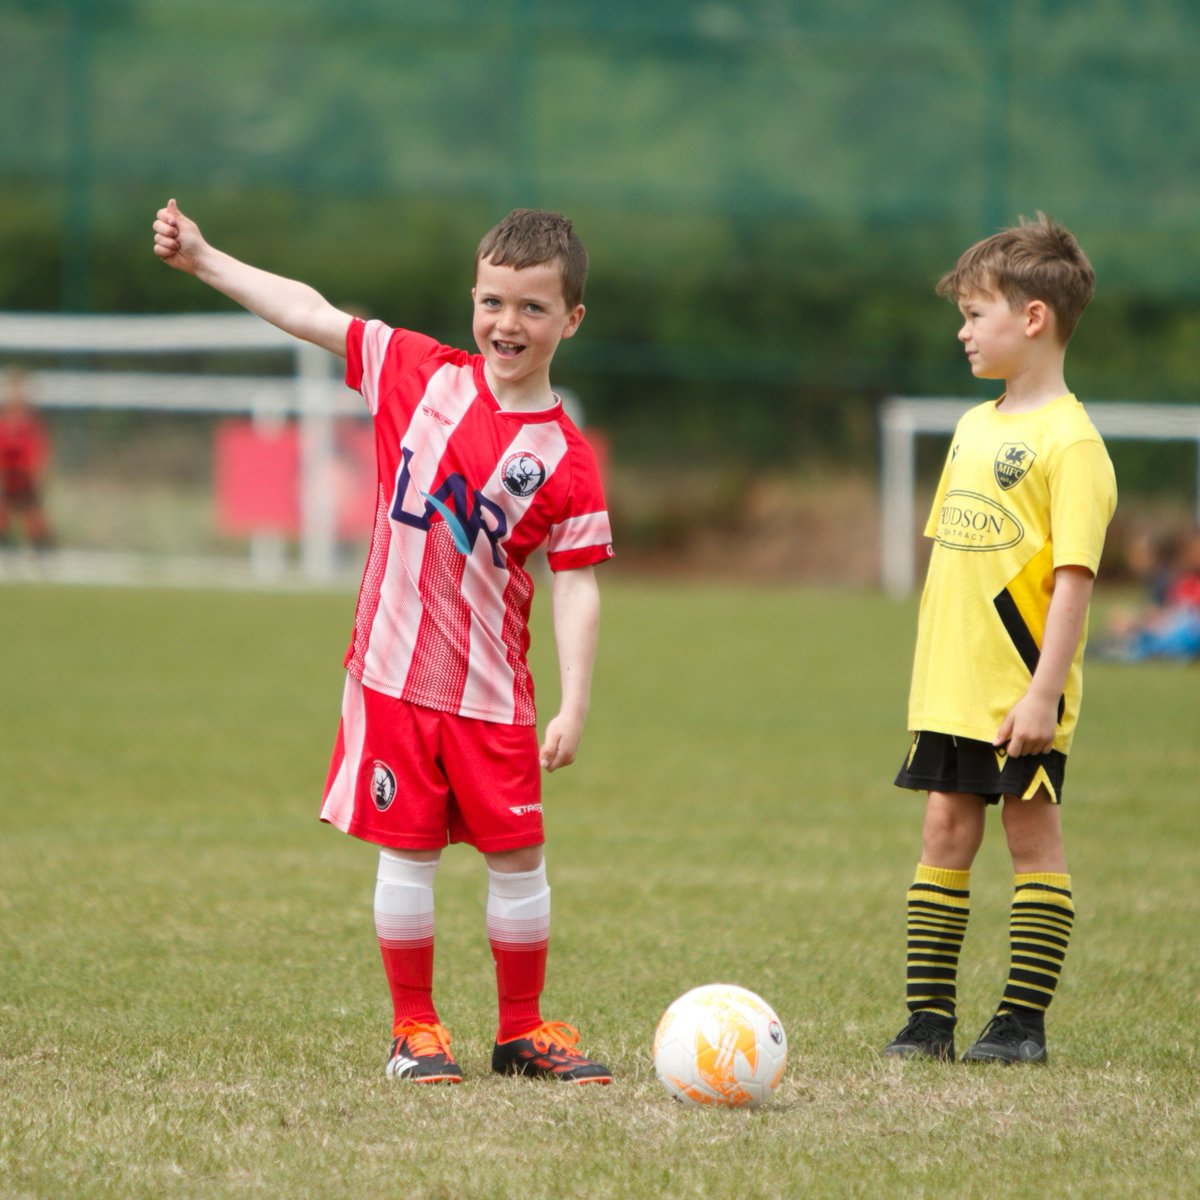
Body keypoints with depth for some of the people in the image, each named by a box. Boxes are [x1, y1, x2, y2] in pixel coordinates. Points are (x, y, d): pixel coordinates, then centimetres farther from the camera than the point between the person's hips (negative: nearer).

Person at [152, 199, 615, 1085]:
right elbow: (312, 315, 6)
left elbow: (577, 582, -7)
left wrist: (575, 704, -14)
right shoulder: (420, 372, 1)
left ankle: (524, 1030, 18)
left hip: (491, 692, -1)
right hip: (394, 672, 1)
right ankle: (414, 1029, 15)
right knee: (408, 853, 3)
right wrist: (201, 258, 5)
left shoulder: (565, 458, -5)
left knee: (517, 857, 3)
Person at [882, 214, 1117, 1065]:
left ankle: (1024, 1021, 6)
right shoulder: (973, 428, 13)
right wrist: (931, 673, 16)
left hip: (1021, 694, -7)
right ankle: (929, 1016, 12)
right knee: (946, 833, 8)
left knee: (1032, 836, 1)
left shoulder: (1069, 442, -12)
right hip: (951, 689, 7)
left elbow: (1074, 577, -17)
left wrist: (1044, 691, -21)